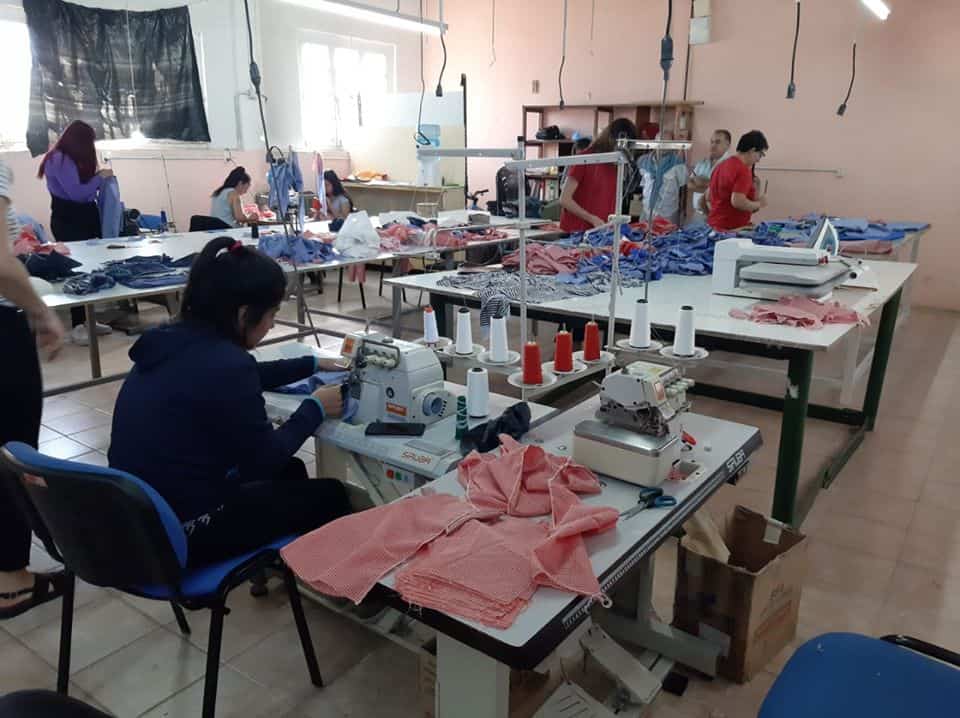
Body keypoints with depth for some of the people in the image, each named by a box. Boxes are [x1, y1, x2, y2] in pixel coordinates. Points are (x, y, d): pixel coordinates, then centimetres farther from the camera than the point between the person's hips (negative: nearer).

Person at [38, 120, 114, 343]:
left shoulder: (71, 159, 16)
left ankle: (86, 319, 16)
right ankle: (77, 326, -4)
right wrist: (100, 177, -12)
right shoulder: (60, 160, -14)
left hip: (82, 218, 9)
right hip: (68, 221, -9)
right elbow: (77, 193, -21)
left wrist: (96, 178, 3)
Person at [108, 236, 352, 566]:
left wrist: (312, 364, 23)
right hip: (178, 531, -9)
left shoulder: (174, 341, -1)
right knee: (330, 496, 7)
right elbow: (265, 460, -15)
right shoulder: (222, 363, -28)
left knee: (290, 471, 24)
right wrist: (315, 409, -2)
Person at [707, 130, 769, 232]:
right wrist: (758, 204, -10)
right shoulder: (743, 170, -15)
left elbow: (708, 196, 20)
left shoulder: (721, 165, 12)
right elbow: (737, 201, -26)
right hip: (732, 230, -9)